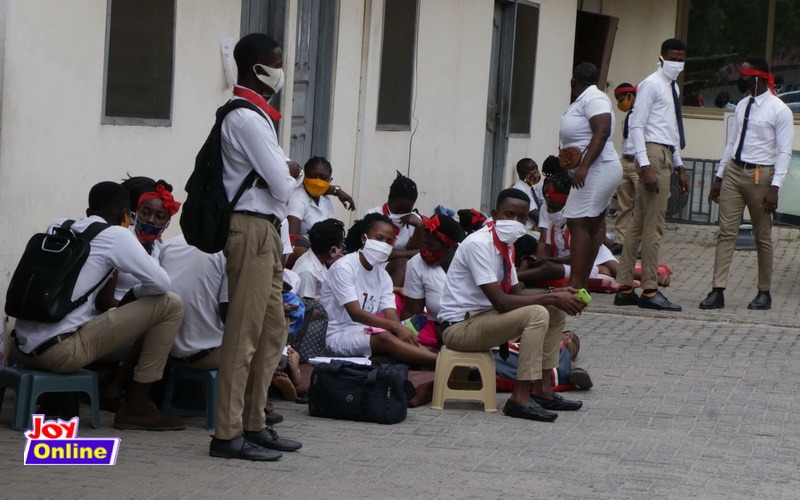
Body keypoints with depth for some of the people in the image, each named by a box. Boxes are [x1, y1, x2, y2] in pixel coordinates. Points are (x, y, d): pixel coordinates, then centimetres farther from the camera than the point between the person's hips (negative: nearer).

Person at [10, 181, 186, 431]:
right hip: (60, 350, -8)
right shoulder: (115, 235, -1)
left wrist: (117, 305, 28)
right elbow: (160, 282, -5)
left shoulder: (58, 228, 16)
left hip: (22, 346, 8)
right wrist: (132, 295, 16)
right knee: (170, 304, 1)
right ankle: (136, 406, 4)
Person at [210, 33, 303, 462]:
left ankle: (254, 424, 22)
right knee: (244, 334, -8)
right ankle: (228, 434, -5)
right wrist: (293, 174, 4)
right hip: (253, 230, -10)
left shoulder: (255, 115, 17)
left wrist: (285, 174, -6)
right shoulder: (248, 119, -16)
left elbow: (275, 178, 16)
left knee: (272, 331, 15)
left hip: (265, 232, 10)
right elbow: (282, 185, -18)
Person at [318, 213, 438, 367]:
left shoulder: (383, 275, 10)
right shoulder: (343, 267, -11)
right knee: (384, 338, -34)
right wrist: (395, 326, -31)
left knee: (407, 340, -24)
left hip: (366, 333, 7)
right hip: (337, 336, -7)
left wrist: (401, 329, -26)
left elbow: (391, 315, -1)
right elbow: (356, 314, -21)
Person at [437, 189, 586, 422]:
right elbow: (500, 302, -25)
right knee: (537, 314, -26)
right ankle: (520, 399, -26)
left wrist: (557, 295, -1)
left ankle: (542, 391, 7)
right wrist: (551, 298, -21)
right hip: (459, 327, -10)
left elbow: (516, 293, 15)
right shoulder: (479, 244, -21)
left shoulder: (506, 245, 9)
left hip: (482, 317, 10)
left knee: (555, 312, 8)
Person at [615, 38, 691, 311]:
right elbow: (637, 126, -14)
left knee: (639, 224, 8)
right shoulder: (651, 85, -8)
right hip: (653, 155, -9)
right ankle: (650, 291, -5)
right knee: (653, 225, -8)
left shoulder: (673, 88, 20)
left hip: (666, 156, 9)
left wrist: (679, 167, 23)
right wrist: (645, 166, -22)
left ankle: (625, 289, 10)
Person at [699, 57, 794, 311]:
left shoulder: (779, 110, -10)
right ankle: (718, 291, -6)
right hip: (733, 171, 6)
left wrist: (774, 187, -20)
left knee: (762, 237, 6)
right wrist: (719, 177, 15)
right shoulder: (742, 106, 11)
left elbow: (784, 152, -13)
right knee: (726, 232, -2)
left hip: (760, 175, -6)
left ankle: (764, 292, 17)